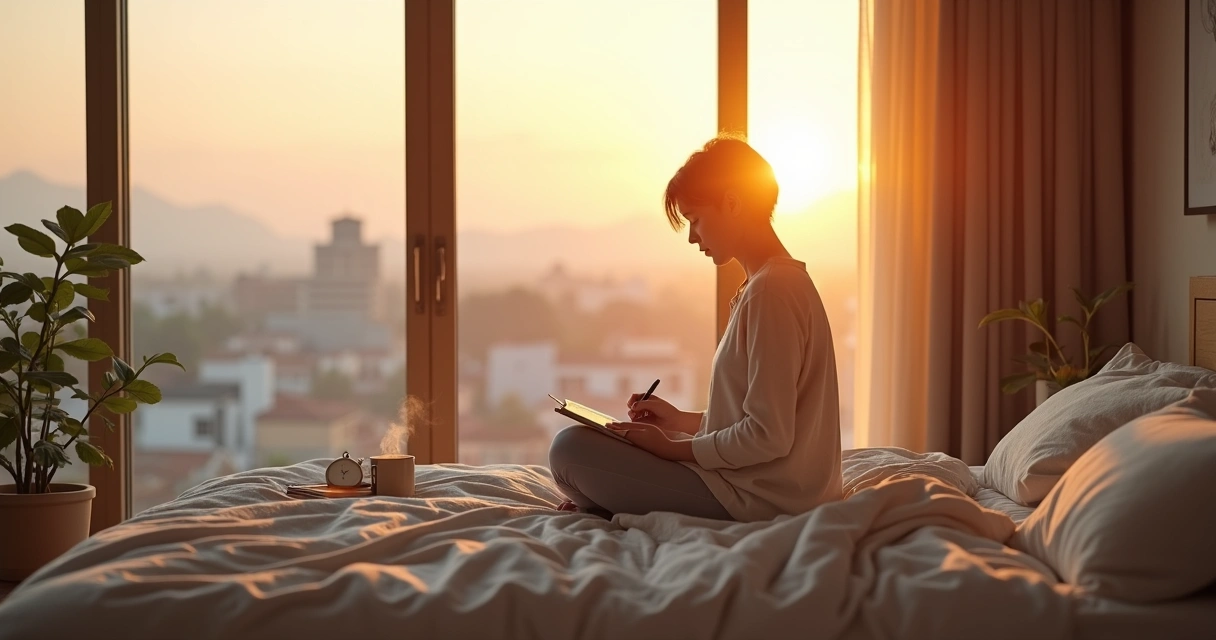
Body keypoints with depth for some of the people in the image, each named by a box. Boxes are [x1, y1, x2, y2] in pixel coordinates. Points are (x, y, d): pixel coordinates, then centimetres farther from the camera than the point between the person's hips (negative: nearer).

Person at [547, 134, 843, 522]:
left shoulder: (770, 291, -19)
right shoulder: (787, 280, 12)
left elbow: (769, 436, -23)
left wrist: (673, 448, -13)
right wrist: (681, 421, 12)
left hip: (755, 499, -11)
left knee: (570, 449, -13)